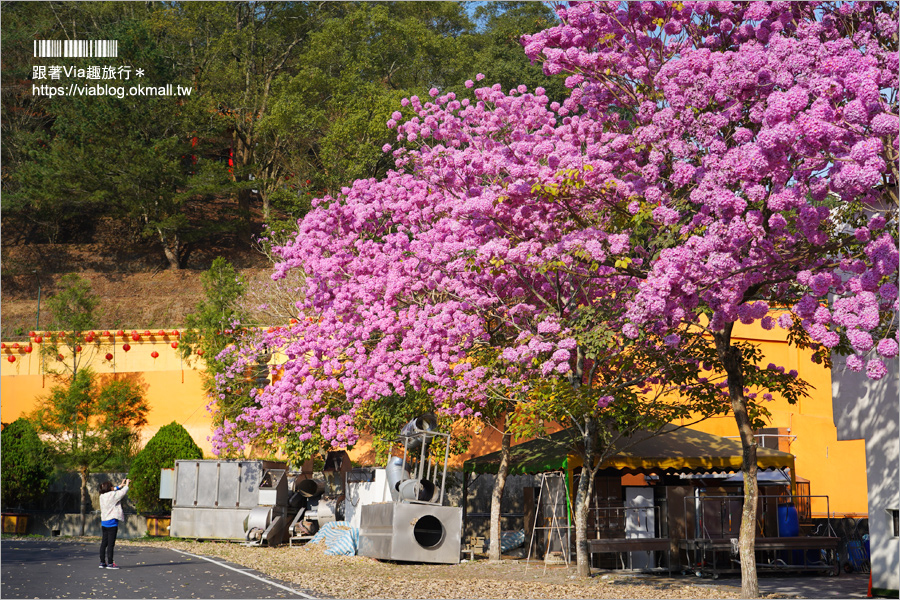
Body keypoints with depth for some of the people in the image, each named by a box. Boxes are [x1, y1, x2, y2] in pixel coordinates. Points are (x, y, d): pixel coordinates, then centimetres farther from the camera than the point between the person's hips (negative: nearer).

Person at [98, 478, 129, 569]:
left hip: (104, 522, 8)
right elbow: (123, 492, -3)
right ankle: (110, 563, -2)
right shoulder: (112, 495, -14)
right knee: (111, 543, -4)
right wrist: (127, 484, 14)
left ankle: (102, 562, 15)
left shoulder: (102, 496, 8)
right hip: (112, 522, -8)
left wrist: (121, 485, 30)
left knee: (104, 542, 12)